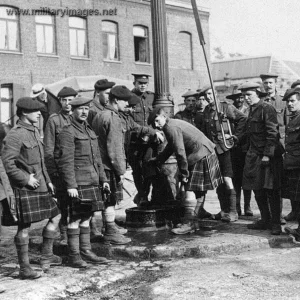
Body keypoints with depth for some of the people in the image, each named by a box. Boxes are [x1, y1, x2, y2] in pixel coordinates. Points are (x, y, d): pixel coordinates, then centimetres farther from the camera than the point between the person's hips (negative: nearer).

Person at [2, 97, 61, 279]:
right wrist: (26, 179, -18)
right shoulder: (15, 135, -14)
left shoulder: (34, 131, 15)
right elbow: (7, 162, -21)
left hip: (40, 185, 10)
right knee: (24, 226, -3)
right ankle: (24, 268, 6)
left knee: (55, 217, 15)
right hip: (25, 189, -9)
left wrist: (48, 181, 16)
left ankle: (47, 257, 27)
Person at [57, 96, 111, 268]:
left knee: (86, 218, 13)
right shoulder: (68, 132, -9)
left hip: (92, 182, 8)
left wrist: (103, 179, 17)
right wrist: (71, 185, -20)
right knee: (75, 219, -2)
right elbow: (66, 161, -15)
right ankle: (74, 256, 4)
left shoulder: (90, 131, 17)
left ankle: (86, 252, 20)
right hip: (78, 184, -8)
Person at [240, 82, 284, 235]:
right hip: (254, 156, 9)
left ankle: (276, 223, 4)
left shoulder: (267, 109, -12)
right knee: (258, 190, 11)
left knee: (271, 190, -4)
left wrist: (267, 155, -20)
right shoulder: (252, 110, 15)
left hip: (268, 155, -8)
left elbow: (272, 133, -17)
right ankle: (265, 220, 22)